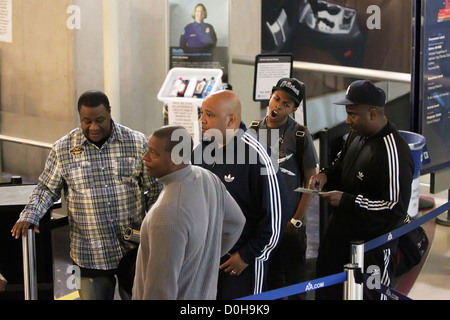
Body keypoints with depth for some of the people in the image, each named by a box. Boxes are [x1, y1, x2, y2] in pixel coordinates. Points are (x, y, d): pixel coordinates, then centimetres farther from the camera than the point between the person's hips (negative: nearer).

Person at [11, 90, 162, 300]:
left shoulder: (136, 143, -2)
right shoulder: (63, 149, -1)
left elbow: (154, 188, 4)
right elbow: (47, 189, 7)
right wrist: (29, 216, -9)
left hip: (135, 249, 0)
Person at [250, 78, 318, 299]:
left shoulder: (300, 135, -10)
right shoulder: (254, 130, 2)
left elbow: (311, 181, -7)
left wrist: (297, 220, -11)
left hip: (289, 221, -4)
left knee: (294, 280, 6)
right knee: (269, 279, 15)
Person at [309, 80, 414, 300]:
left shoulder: (393, 153, -29)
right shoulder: (357, 135, 0)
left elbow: (396, 208, -30)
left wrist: (346, 201, -26)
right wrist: (326, 175, -2)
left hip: (372, 246, -9)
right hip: (341, 232, 9)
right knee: (326, 292, 23)